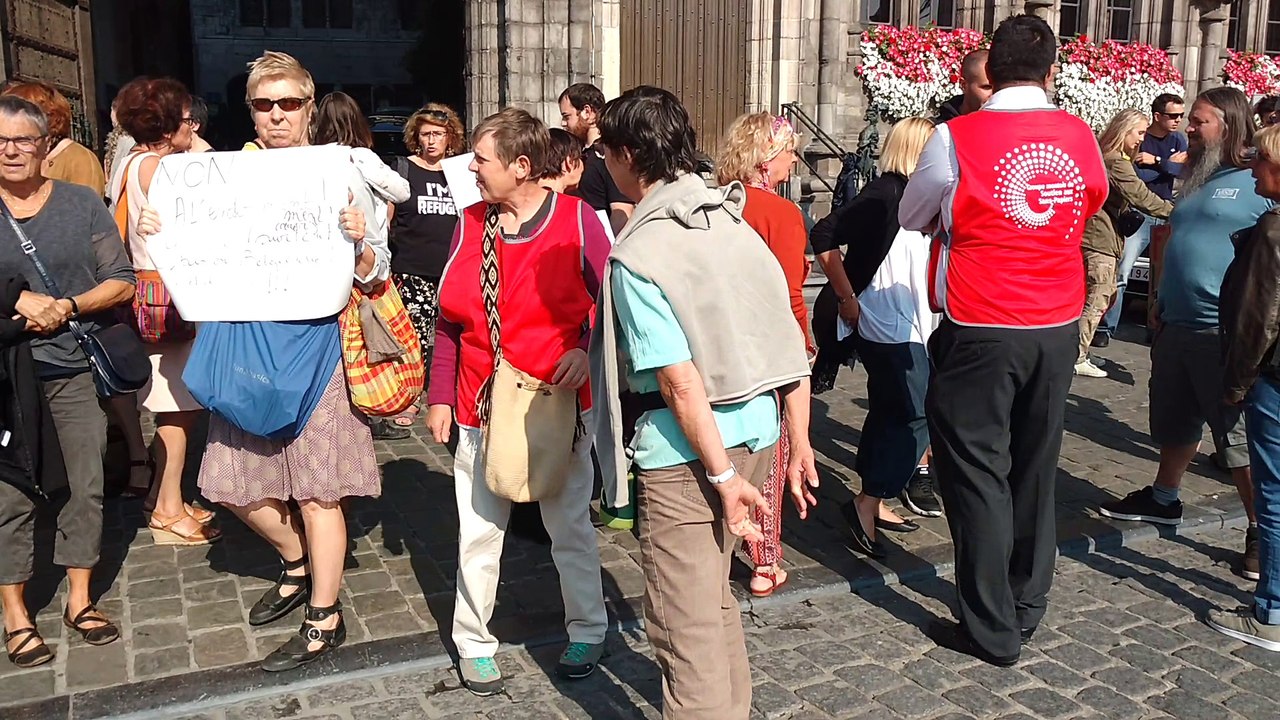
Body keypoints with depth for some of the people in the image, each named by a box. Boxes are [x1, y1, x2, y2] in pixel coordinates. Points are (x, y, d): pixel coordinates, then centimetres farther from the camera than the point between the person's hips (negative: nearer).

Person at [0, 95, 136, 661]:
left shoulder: (83, 203, 3)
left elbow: (121, 282, 0)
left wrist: (68, 306, -15)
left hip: (76, 369, 1)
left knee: (85, 484, 6)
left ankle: (80, 600, 20)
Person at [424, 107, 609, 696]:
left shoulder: (576, 219, -8)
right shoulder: (470, 224, 3)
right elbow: (449, 319, 7)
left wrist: (587, 351, -20)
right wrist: (439, 397, 6)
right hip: (482, 406, 3)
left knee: (570, 526, 13)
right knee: (478, 532, 8)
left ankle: (587, 631, 32)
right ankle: (474, 644, 27)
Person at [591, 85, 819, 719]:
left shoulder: (637, 255, -15)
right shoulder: (735, 222, 4)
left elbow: (682, 384, -20)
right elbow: (792, 349, 5)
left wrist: (723, 476, -14)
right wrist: (799, 447, 11)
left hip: (687, 450, -8)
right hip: (756, 431, 8)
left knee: (684, 626, 7)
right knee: (714, 598, 26)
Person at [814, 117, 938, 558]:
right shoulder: (885, 194, -15)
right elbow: (824, 239, -21)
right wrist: (847, 298, -17)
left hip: (910, 328, 10)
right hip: (888, 329, -10)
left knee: (889, 416, 14)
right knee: (917, 417, -10)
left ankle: (875, 504, 24)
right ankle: (866, 503, -4)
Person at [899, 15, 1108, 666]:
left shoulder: (956, 138, -11)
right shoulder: (1081, 137, 2)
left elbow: (911, 217, 5)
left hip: (979, 331, -5)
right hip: (1057, 328, 5)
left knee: (978, 472, 4)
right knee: (1035, 468, 17)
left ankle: (993, 629, 10)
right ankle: (1027, 605, 31)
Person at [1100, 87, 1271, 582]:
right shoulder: (1197, 180, 16)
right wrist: (1159, 299, 17)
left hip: (1225, 332, -8)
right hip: (1176, 326, 8)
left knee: (1239, 436, -1)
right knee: (1174, 424, 21)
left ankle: (1261, 531, 10)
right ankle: (1163, 499, 38)